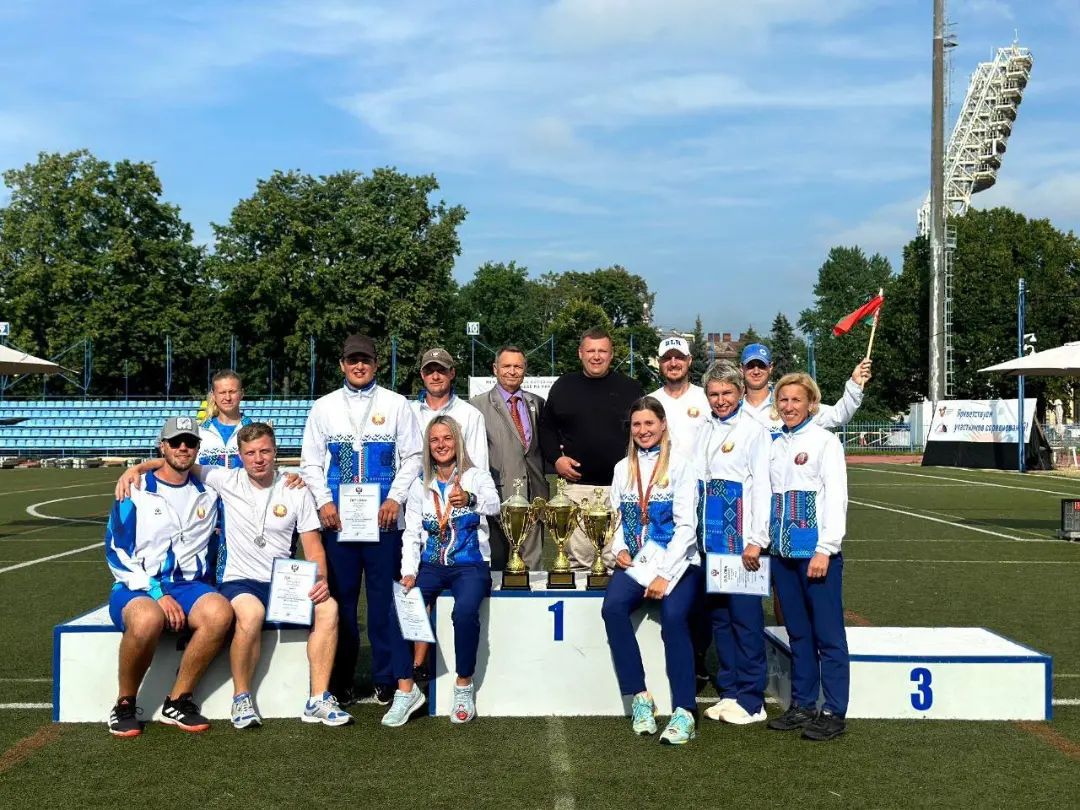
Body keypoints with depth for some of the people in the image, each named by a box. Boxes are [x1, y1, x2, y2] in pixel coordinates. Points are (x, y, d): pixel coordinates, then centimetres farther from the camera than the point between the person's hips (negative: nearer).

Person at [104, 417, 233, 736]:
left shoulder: (207, 494, 14)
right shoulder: (136, 491, 2)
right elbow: (116, 551, -4)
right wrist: (157, 594, -14)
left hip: (188, 585, 3)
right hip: (137, 588, -3)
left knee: (220, 612, -32)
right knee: (147, 619, -39)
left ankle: (178, 702, -17)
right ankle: (125, 706, -14)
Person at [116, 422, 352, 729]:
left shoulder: (296, 492, 6)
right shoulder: (227, 481, 4)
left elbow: (313, 547, 5)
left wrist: (321, 580, -13)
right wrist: (136, 468, -6)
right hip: (240, 582, -2)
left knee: (328, 606, -26)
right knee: (251, 613, -37)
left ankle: (318, 700, -20)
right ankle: (242, 700, -18)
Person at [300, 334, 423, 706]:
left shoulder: (396, 405, 6)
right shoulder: (324, 407, 10)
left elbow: (412, 457, 4)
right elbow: (310, 461, 9)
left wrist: (395, 498, -8)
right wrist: (324, 501, -4)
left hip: (384, 519, -1)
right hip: (337, 519, 1)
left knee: (384, 600, 1)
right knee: (341, 600, 4)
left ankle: (385, 680, 11)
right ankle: (342, 682, 13)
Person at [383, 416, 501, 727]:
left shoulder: (477, 477, 2)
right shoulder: (420, 486, 12)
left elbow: (494, 505, -19)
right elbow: (411, 534, 7)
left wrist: (470, 499, -42)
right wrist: (409, 572, -9)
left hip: (470, 565, -3)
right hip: (431, 565, 3)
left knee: (464, 611, -32)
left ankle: (464, 686, -13)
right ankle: (406, 690, -15)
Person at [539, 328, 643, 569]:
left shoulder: (631, 389, 8)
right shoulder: (563, 386, 10)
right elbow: (546, 428, 16)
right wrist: (555, 458, 1)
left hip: (621, 485, 0)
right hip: (576, 485, 1)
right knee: (576, 557, 2)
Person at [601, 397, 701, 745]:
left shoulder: (680, 467, 0)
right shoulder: (622, 469, 15)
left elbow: (687, 526, -6)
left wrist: (664, 575, -14)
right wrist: (619, 549, -3)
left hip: (676, 563, -3)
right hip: (634, 562, 4)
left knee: (673, 616, -30)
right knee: (613, 607, -26)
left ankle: (684, 712, -26)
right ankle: (639, 697, -18)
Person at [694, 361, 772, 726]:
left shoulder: (754, 431, -5)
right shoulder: (705, 431, 14)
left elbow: (761, 486, -9)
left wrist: (756, 540, -14)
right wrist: (694, 531, 11)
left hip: (740, 539, -7)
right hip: (710, 537, 7)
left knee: (745, 615, -4)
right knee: (717, 613, 10)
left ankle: (751, 700, 4)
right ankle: (728, 692, 19)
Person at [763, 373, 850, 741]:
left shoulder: (825, 441, -4)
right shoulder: (775, 446, 14)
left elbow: (836, 497, -10)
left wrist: (825, 550, -15)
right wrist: (757, 541, 8)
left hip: (817, 552, -6)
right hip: (783, 552, 6)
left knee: (828, 635, -2)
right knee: (798, 633, 12)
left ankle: (834, 712, 3)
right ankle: (802, 705, 19)